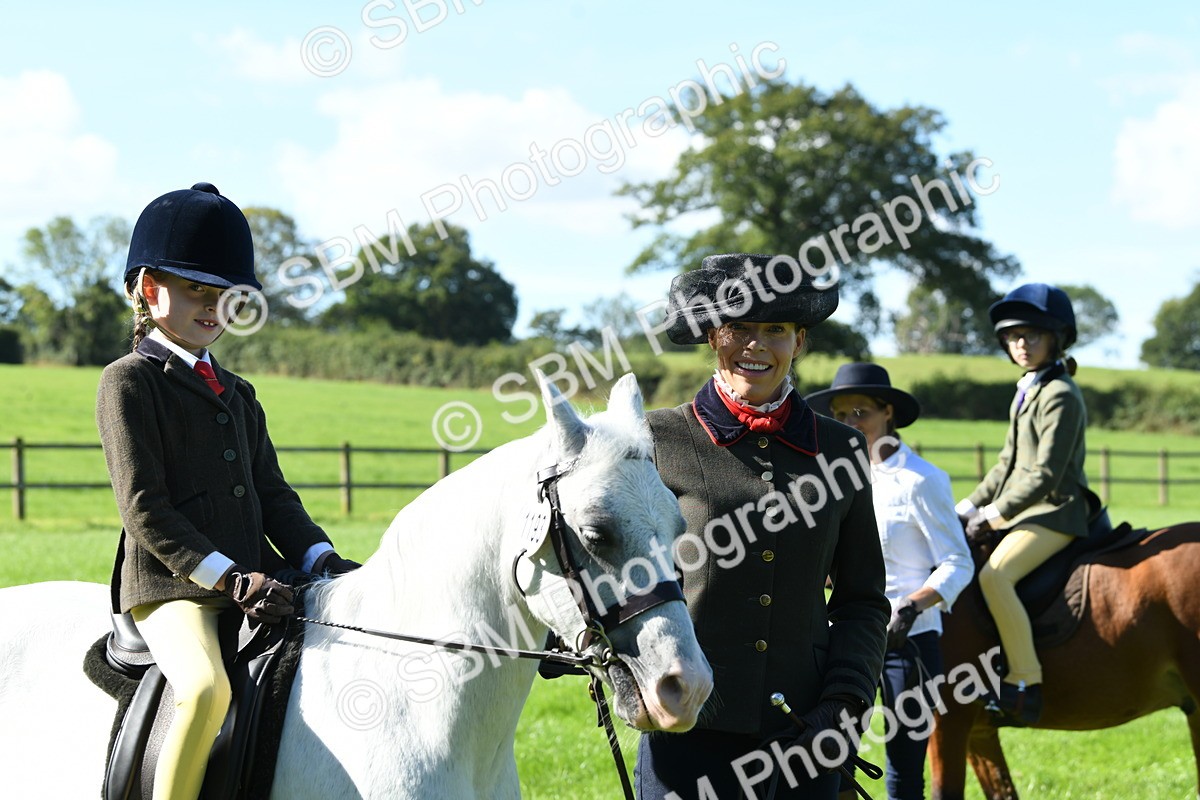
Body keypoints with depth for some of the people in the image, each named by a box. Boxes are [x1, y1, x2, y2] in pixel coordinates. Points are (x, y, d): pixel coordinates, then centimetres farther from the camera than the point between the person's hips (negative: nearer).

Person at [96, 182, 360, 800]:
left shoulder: (236, 394, 24)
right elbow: (144, 510, -10)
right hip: (169, 586, -8)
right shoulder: (128, 382, -1)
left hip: (254, 581, 8)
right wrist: (225, 576, -19)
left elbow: (273, 494, 19)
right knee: (206, 689, -35)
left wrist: (320, 558, 0)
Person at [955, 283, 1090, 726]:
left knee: (995, 574, -31)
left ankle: (1026, 684, -29)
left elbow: (1045, 476, -20)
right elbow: (1008, 465, 22)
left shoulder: (1060, 397, -14)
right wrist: (970, 507, 12)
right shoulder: (1027, 391, 17)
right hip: (1024, 508, 11)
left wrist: (994, 515, -18)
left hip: (1055, 511, -11)